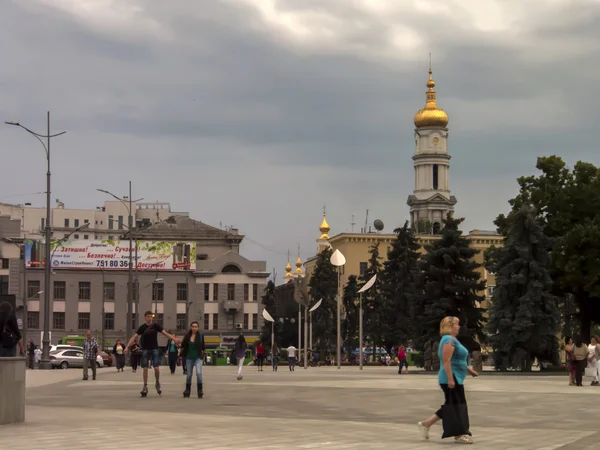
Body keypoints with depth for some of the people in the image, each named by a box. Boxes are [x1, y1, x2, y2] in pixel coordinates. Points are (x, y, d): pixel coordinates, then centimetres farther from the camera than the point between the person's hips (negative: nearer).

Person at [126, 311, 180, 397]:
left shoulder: (155, 325, -1)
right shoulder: (142, 327, -1)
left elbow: (165, 333, -3)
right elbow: (134, 337, -4)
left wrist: (175, 339, -15)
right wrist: (127, 347, -14)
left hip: (154, 349, 0)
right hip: (145, 350, 0)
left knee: (156, 368, -8)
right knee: (145, 368, 0)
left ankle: (157, 383, 15)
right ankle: (145, 386, 11)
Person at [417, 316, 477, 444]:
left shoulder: (453, 339, 18)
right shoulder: (449, 340, -15)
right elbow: (446, 361, -22)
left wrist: (469, 370, 25)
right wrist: (450, 379, -26)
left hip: (455, 379, 11)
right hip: (452, 379, -11)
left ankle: (426, 424, 16)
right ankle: (460, 435, 1)